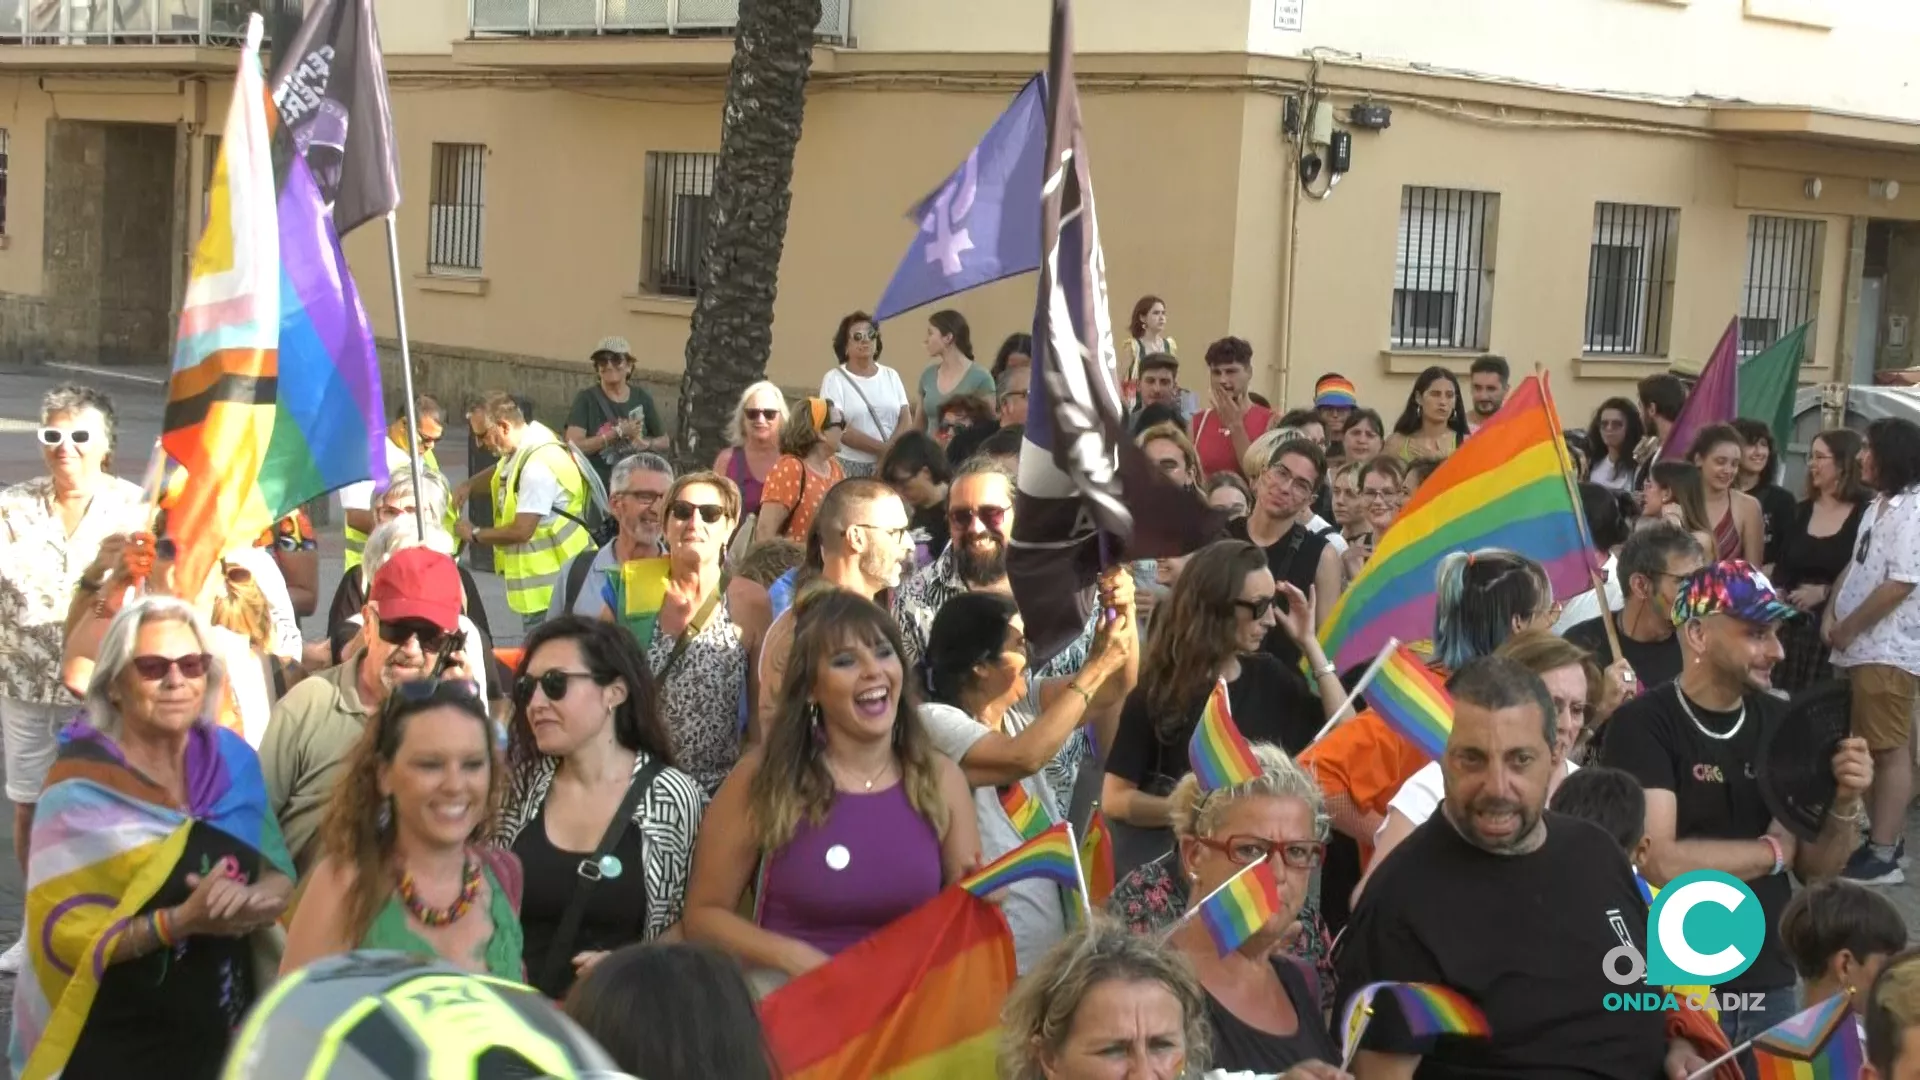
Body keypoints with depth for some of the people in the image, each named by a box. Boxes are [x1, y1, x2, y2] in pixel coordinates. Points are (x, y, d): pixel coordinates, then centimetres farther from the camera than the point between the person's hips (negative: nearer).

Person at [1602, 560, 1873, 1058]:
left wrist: (1845, 803, -12)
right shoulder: (1643, 724, -13)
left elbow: (1815, 867, 7)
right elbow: (1659, 862, -22)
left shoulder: (1781, 722, 2)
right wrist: (1773, 850, -9)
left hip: (1771, 987, 5)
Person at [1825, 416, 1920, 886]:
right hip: (1867, 648, 10)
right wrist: (1832, 614, 5)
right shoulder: (1879, 506, 14)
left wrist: (1848, 629, -14)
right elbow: (1855, 567, 20)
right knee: (1881, 749, 15)